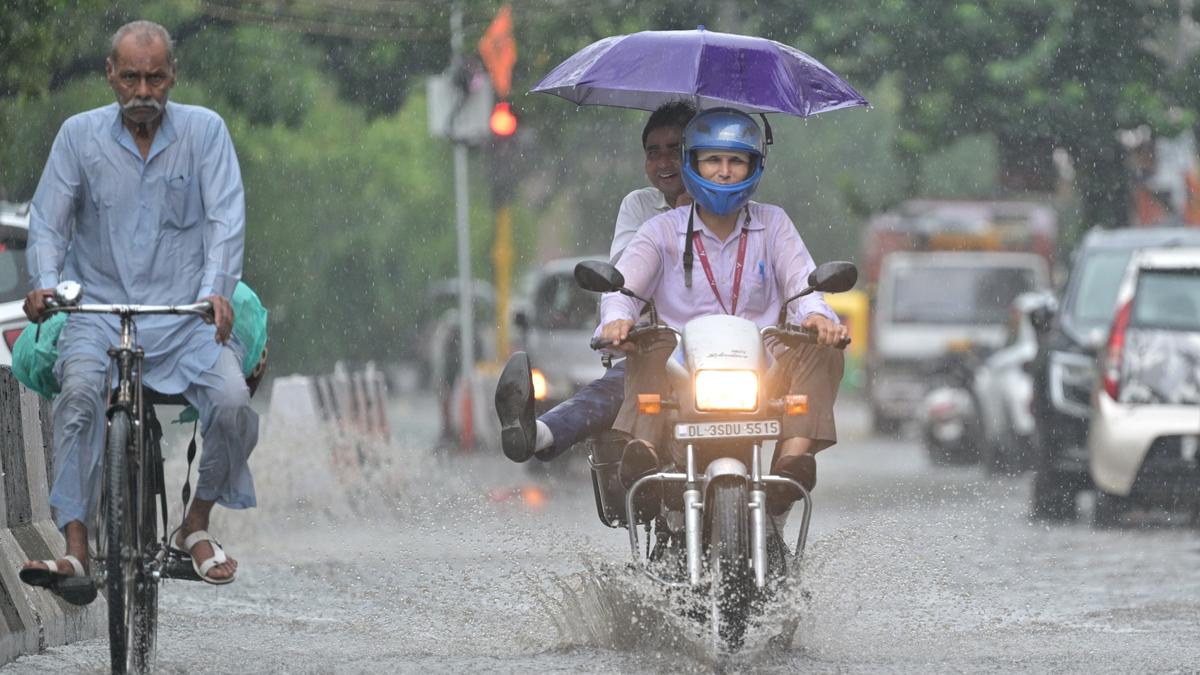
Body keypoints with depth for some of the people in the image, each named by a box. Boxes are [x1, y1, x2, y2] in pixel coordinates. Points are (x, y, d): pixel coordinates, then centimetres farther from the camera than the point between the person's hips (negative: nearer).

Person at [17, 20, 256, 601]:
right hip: (100, 309, 0)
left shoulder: (204, 131, 2)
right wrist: (46, 283, -19)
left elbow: (226, 218, -7)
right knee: (80, 390, -32)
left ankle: (196, 526, 1)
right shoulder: (80, 134, 4)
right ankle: (75, 549, -36)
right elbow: (47, 221, 2)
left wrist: (216, 289, -25)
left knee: (232, 401, -26)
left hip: (187, 314, 0)